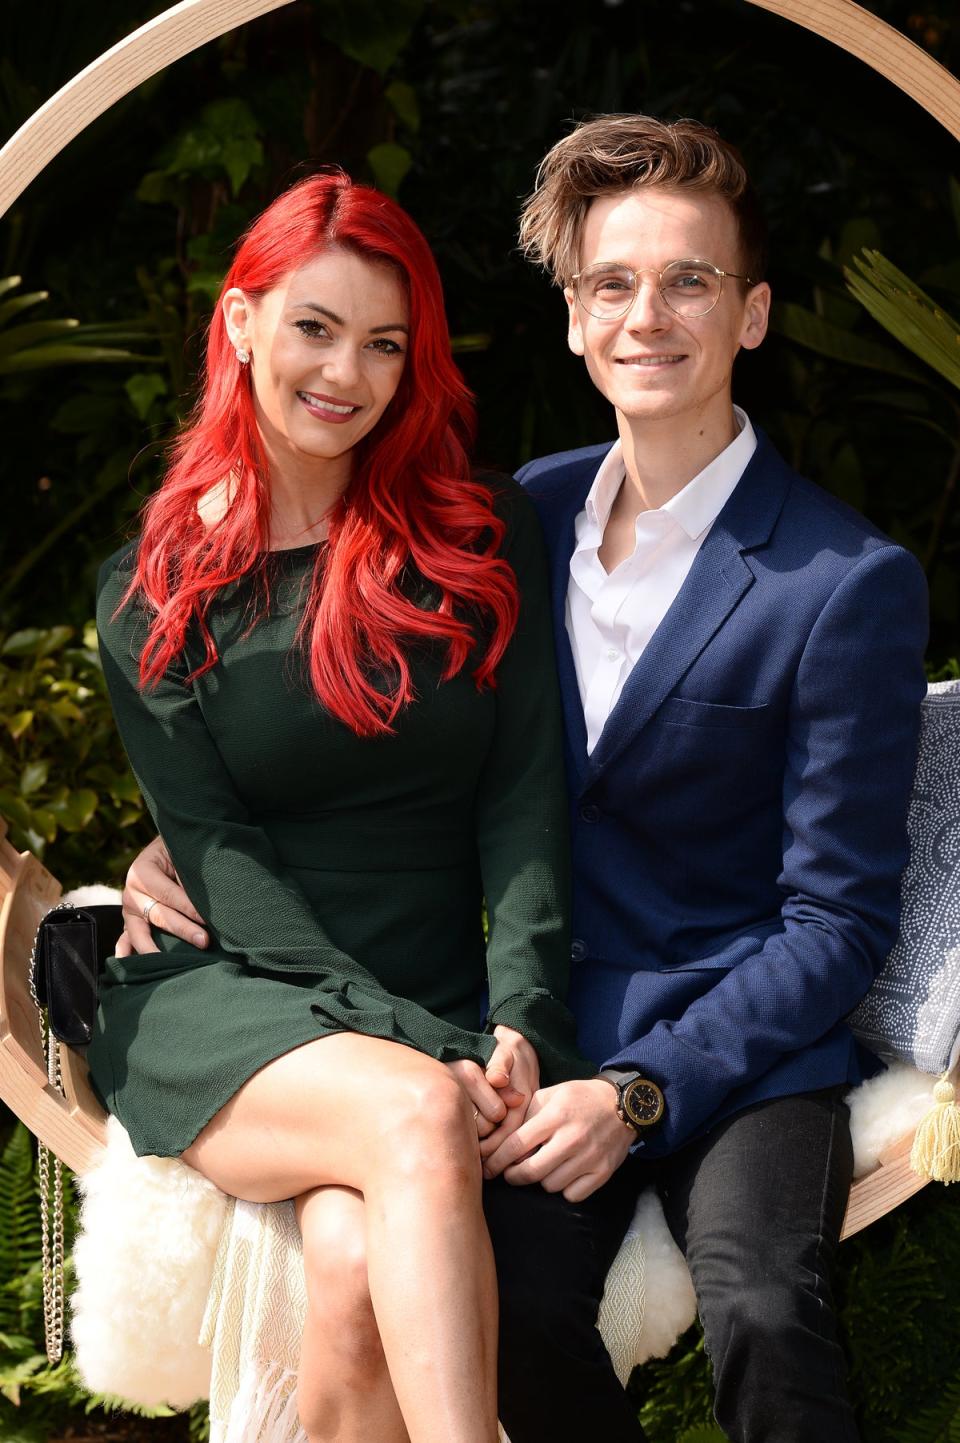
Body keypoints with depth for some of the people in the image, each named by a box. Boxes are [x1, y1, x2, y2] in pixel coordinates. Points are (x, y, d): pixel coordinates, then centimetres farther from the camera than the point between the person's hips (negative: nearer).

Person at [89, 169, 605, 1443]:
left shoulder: (483, 539, 9)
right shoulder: (154, 594, 5)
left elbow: (524, 797, 2)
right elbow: (223, 860, -2)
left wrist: (520, 1024, -16)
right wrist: (427, 1057, -16)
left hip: (435, 1020, 1)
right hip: (223, 1006, -1)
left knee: (360, 1267, -32)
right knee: (416, 1123, -34)